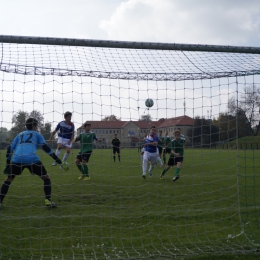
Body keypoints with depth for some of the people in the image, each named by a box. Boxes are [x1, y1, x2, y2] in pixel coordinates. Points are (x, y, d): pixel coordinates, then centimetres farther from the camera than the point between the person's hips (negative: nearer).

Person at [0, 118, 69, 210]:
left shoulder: (20, 135, 31)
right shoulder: (37, 134, 22)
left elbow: (10, 149, 23)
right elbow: (46, 148, 10)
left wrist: (8, 164, 28)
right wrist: (60, 162, 9)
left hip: (17, 159, 3)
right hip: (32, 159, -3)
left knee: (8, 179, 23)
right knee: (46, 178, 14)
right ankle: (48, 200, 1)